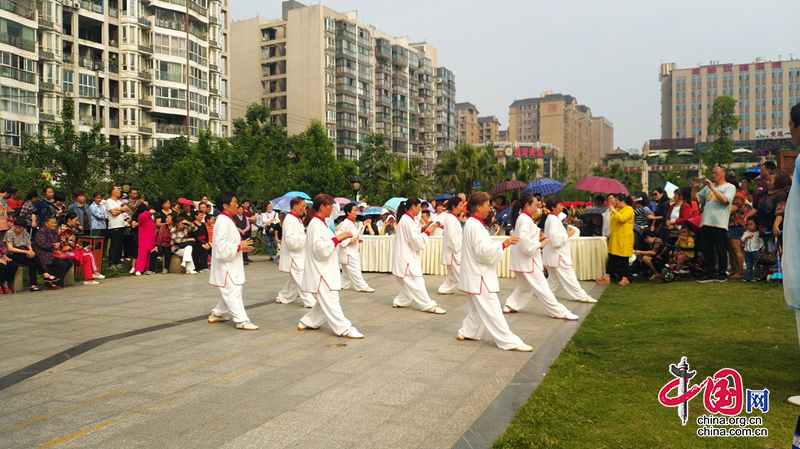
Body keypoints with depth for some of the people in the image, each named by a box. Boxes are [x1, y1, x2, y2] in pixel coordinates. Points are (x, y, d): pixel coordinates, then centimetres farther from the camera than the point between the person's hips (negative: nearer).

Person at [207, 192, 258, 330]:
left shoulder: (227, 220, 14)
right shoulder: (223, 221, -18)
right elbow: (221, 245, -25)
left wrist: (242, 246, 9)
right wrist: (239, 247, -20)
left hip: (232, 264, 11)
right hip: (226, 265, -11)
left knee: (230, 292, 16)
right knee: (233, 292, -8)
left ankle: (217, 314, 28)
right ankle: (241, 320, -7)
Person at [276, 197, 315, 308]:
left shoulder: (297, 219, 13)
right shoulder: (289, 220, -19)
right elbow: (290, 239, -27)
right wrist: (306, 236, -23)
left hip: (298, 255, 10)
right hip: (293, 256, -10)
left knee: (294, 279, 18)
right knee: (302, 279, -7)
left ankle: (283, 298, 30)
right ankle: (310, 302, -3)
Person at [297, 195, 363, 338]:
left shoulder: (320, 223, 14)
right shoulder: (316, 224, -17)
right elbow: (320, 248, -24)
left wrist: (341, 239, 8)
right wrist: (338, 238, -20)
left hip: (326, 269, 11)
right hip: (321, 271, -11)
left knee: (324, 301, 16)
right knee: (330, 301, -7)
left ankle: (307, 322, 27)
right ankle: (344, 329, -6)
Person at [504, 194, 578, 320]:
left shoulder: (520, 218, 15)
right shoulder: (525, 219, -17)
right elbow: (523, 239, -29)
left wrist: (537, 239, 11)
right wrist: (539, 245, -22)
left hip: (521, 260, 10)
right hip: (527, 260, -10)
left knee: (525, 287, 20)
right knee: (541, 286, -5)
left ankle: (510, 306, 19)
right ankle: (559, 312, 0)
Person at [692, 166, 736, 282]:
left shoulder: (730, 187, 4)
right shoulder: (708, 187, 20)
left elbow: (725, 200, -14)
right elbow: (695, 198, 19)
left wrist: (712, 188, -12)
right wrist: (694, 187, 3)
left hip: (720, 224, -5)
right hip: (706, 223, 5)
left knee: (721, 251, 0)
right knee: (707, 251, 7)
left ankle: (722, 274, 11)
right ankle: (709, 274, 13)